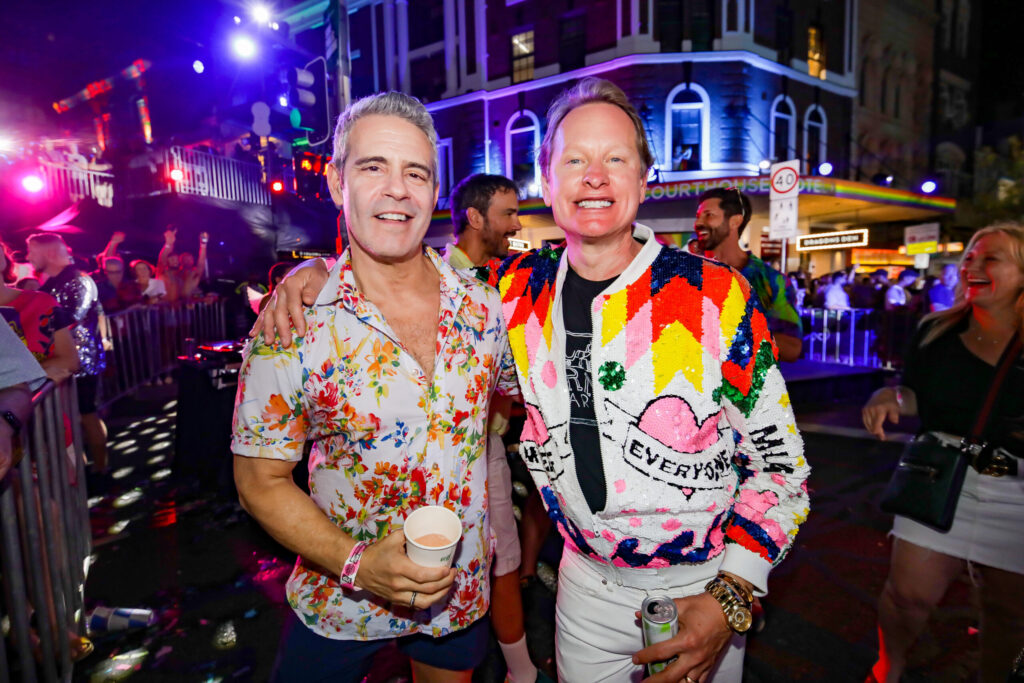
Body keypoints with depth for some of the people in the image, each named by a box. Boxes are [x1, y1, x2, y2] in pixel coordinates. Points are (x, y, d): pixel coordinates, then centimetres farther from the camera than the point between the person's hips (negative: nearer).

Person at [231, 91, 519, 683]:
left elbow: (518, 395, 10)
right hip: (340, 605, -2)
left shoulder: (485, 307, -9)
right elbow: (261, 481, -12)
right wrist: (358, 564, -22)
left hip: (462, 593, 3)